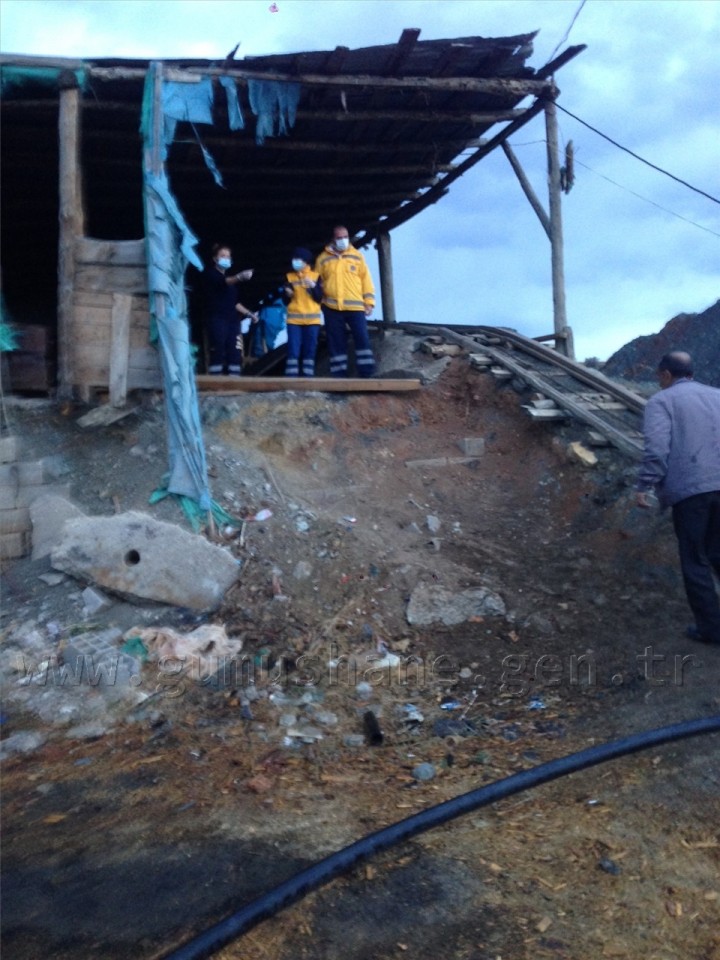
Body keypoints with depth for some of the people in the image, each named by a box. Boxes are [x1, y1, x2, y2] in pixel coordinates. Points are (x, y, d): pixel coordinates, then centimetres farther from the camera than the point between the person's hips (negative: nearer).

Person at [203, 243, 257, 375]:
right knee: (218, 351, -10)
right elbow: (224, 282, -24)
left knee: (235, 352, 0)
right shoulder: (211, 274, -1)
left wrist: (248, 313, 15)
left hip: (232, 319, 7)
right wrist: (240, 277, -42)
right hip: (217, 319, -7)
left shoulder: (230, 277, 21)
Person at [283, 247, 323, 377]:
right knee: (293, 350, -8)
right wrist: (288, 294, -14)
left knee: (310, 350, 0)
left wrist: (313, 286, -16)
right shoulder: (289, 277, 10)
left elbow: (319, 298, 0)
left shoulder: (316, 276, 8)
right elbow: (286, 301, 8)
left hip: (312, 319, 0)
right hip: (294, 319, 0)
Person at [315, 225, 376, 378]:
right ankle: (339, 374, 7)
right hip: (332, 308, 0)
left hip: (356, 307, 0)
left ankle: (366, 373, -4)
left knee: (362, 339, -7)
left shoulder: (357, 256, 10)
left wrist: (369, 301, 0)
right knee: (337, 343, 2)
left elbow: (366, 279, 8)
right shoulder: (323, 259, 9)